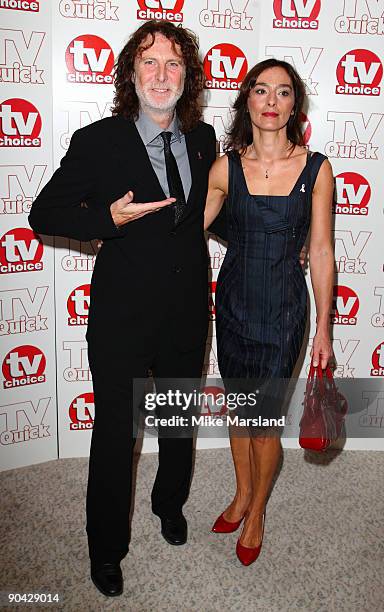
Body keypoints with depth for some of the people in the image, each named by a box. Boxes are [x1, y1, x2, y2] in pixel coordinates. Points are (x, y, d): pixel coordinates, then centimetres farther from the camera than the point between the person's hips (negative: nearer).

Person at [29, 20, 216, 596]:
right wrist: (109, 218, -22)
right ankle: (107, 547, 33)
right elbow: (44, 214, -8)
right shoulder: (97, 142, -12)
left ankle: (170, 502, 52)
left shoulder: (203, 138, 2)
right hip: (124, 316, -4)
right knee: (115, 432, 10)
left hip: (188, 312, 4)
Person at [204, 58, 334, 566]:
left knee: (263, 418, 3)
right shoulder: (227, 166, -3)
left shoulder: (315, 169, -8)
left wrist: (323, 329, -3)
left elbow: (321, 252, -4)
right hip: (233, 299, 3)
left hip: (283, 306, -2)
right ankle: (242, 493, 42)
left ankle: (257, 511, 31)